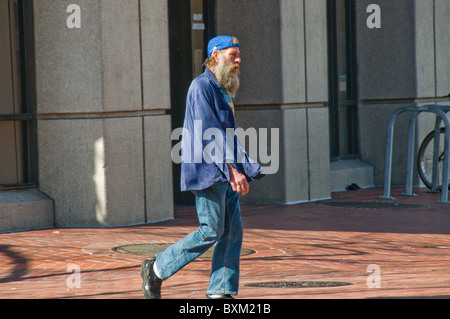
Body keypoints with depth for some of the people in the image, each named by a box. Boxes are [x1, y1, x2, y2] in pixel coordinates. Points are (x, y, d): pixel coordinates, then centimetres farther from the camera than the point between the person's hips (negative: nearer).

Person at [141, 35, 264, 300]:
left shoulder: (224, 91, 20)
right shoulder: (202, 87, -11)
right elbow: (208, 134, -20)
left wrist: (248, 169, 20)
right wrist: (232, 171, -26)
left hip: (225, 175, 9)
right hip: (207, 171, -9)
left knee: (233, 231, 3)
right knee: (212, 231, -10)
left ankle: (221, 292, 5)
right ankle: (157, 270, 3)